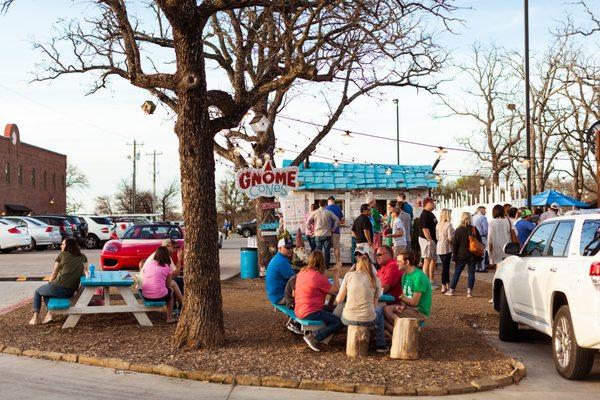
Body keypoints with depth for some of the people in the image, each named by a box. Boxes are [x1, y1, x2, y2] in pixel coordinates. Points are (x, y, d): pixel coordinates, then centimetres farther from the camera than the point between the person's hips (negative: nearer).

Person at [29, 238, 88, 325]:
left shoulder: (62, 254, 3)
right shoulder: (82, 257, 12)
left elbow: (54, 274, 8)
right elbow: (85, 272, 2)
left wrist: (50, 284, 23)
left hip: (59, 287, -5)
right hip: (71, 292, 5)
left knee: (37, 292, 26)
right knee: (46, 292, 33)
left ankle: (36, 317, 18)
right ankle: (49, 313, 14)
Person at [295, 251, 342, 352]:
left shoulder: (302, 272, 7)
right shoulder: (319, 277, -17)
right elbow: (335, 290, -8)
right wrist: (336, 275, 5)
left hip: (299, 310, 9)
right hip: (310, 312, -9)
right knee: (338, 322, -8)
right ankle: (314, 337, -18)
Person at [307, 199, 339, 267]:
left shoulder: (315, 213, -3)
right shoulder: (329, 212, -5)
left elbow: (309, 221, -3)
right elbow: (337, 220, -5)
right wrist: (333, 228, 4)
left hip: (318, 234, 1)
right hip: (327, 234, -1)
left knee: (318, 250, 9)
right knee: (327, 250, 5)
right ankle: (326, 265, 6)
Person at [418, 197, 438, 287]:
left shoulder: (431, 214, 16)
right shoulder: (424, 215, -17)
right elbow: (425, 229, -23)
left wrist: (435, 240, 19)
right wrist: (430, 241, -24)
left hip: (433, 240, 10)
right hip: (427, 240, -10)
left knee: (434, 260, 14)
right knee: (427, 260, -7)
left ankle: (431, 281, 22)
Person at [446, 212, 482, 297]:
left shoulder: (458, 230, -5)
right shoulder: (474, 230, -1)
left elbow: (455, 245, -3)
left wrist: (455, 258, 3)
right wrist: (479, 257, 11)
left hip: (462, 255, -1)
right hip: (473, 256, 1)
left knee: (457, 272, 7)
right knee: (471, 272, 6)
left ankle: (451, 290, 10)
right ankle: (469, 291, 1)